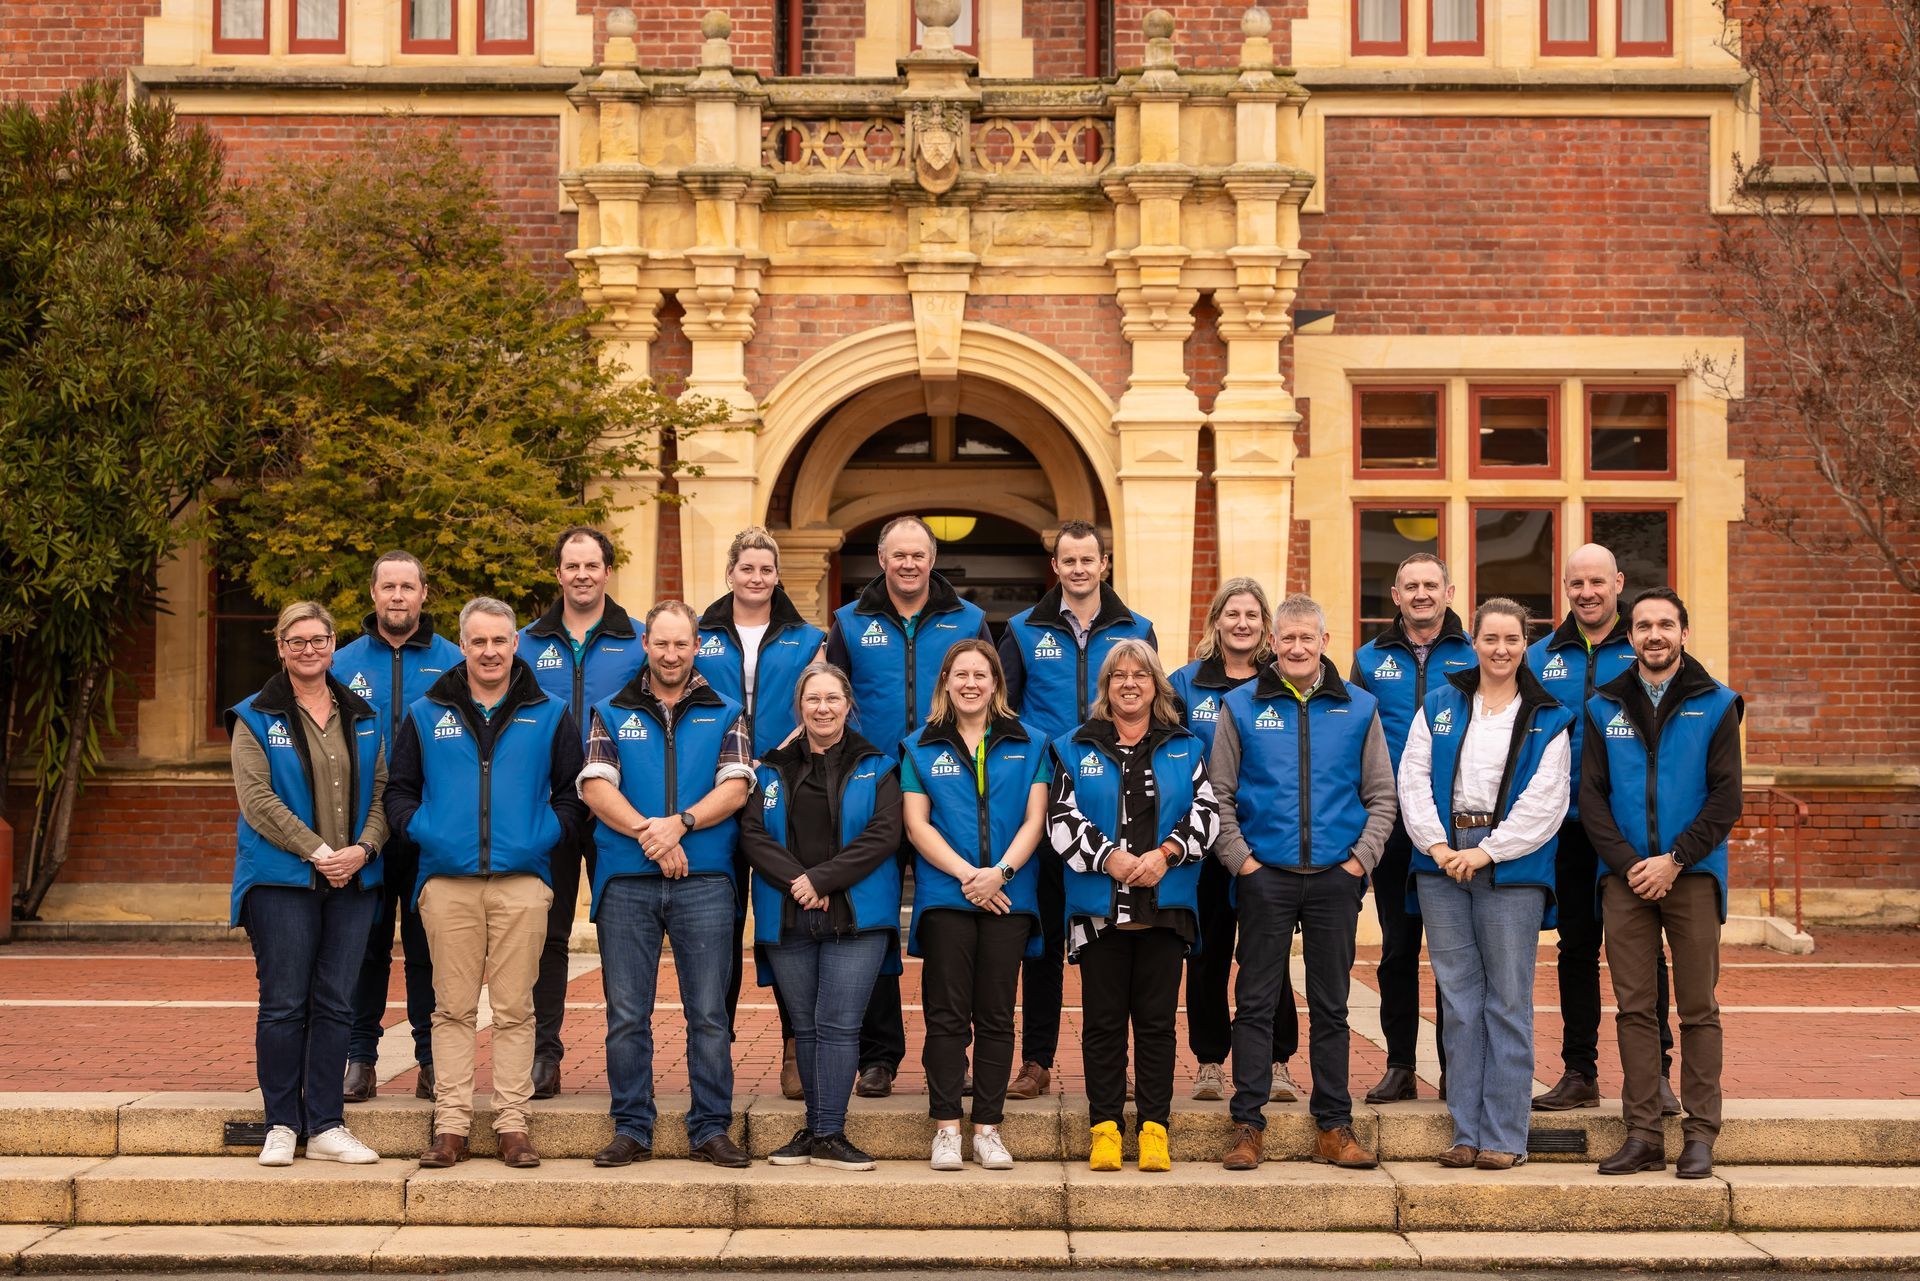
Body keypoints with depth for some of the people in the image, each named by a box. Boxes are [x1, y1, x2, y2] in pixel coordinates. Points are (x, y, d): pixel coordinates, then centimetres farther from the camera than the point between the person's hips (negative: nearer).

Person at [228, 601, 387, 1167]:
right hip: (283, 879, -3)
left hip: (352, 881, 3)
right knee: (283, 1004, -1)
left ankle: (326, 1126, 9)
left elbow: (381, 791, 11)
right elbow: (257, 799, -8)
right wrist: (318, 852, -14)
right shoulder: (255, 718, 1)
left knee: (335, 1004, 4)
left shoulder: (363, 717, 14)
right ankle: (282, 1126, 7)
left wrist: (363, 849, -8)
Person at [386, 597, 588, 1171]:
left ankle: (512, 1124, 6)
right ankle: (450, 1126, 6)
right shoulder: (425, 715, 13)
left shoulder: (550, 715, 11)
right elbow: (399, 790, 15)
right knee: (453, 1009, 2)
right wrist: (422, 832, -2)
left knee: (514, 1009, 1)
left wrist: (547, 837, -2)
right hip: (447, 882, 1)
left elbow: (574, 793, 11)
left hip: (522, 881, -1)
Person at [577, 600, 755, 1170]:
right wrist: (648, 833, -14)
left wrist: (680, 823, -16)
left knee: (709, 1015, 1)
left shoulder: (725, 714, 11)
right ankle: (631, 1129, 12)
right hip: (626, 881, 1)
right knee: (626, 1015, 3)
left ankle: (711, 1129, 8)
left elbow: (734, 787, -1)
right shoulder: (611, 712, 11)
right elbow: (596, 787, -1)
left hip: (704, 882, 0)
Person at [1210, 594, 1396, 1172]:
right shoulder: (1241, 707, 4)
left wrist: (1361, 858, -2)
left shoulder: (1358, 708, 7)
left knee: (1331, 1007, 8)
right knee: (1255, 1004, 1)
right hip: (1265, 878, -1)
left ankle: (1334, 1127, 15)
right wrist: (1240, 858, -6)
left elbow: (1381, 796, 9)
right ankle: (1247, 1125, 7)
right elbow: (1218, 794, 4)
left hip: (1335, 879, 1)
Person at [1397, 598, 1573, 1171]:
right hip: (1442, 864, 2)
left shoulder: (1548, 720, 6)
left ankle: (1505, 1135, 3)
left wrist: (1488, 852, -12)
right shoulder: (1439, 706, 12)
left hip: (1512, 869, -2)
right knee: (1459, 1000, 4)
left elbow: (1545, 801, -3)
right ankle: (1467, 1131, 9)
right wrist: (1437, 845, -8)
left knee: (1508, 1002, -2)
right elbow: (1412, 779, 5)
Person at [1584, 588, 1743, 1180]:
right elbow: (1591, 797, 4)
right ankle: (1643, 1134, 8)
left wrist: (1675, 860, -12)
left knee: (1698, 1009, 1)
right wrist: (1628, 863, -9)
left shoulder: (1715, 705, 3)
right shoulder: (1604, 708, 9)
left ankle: (1700, 1134, 6)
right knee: (1634, 1008, 3)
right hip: (1625, 878, 2)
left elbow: (1726, 798, -2)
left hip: (1693, 875, -2)